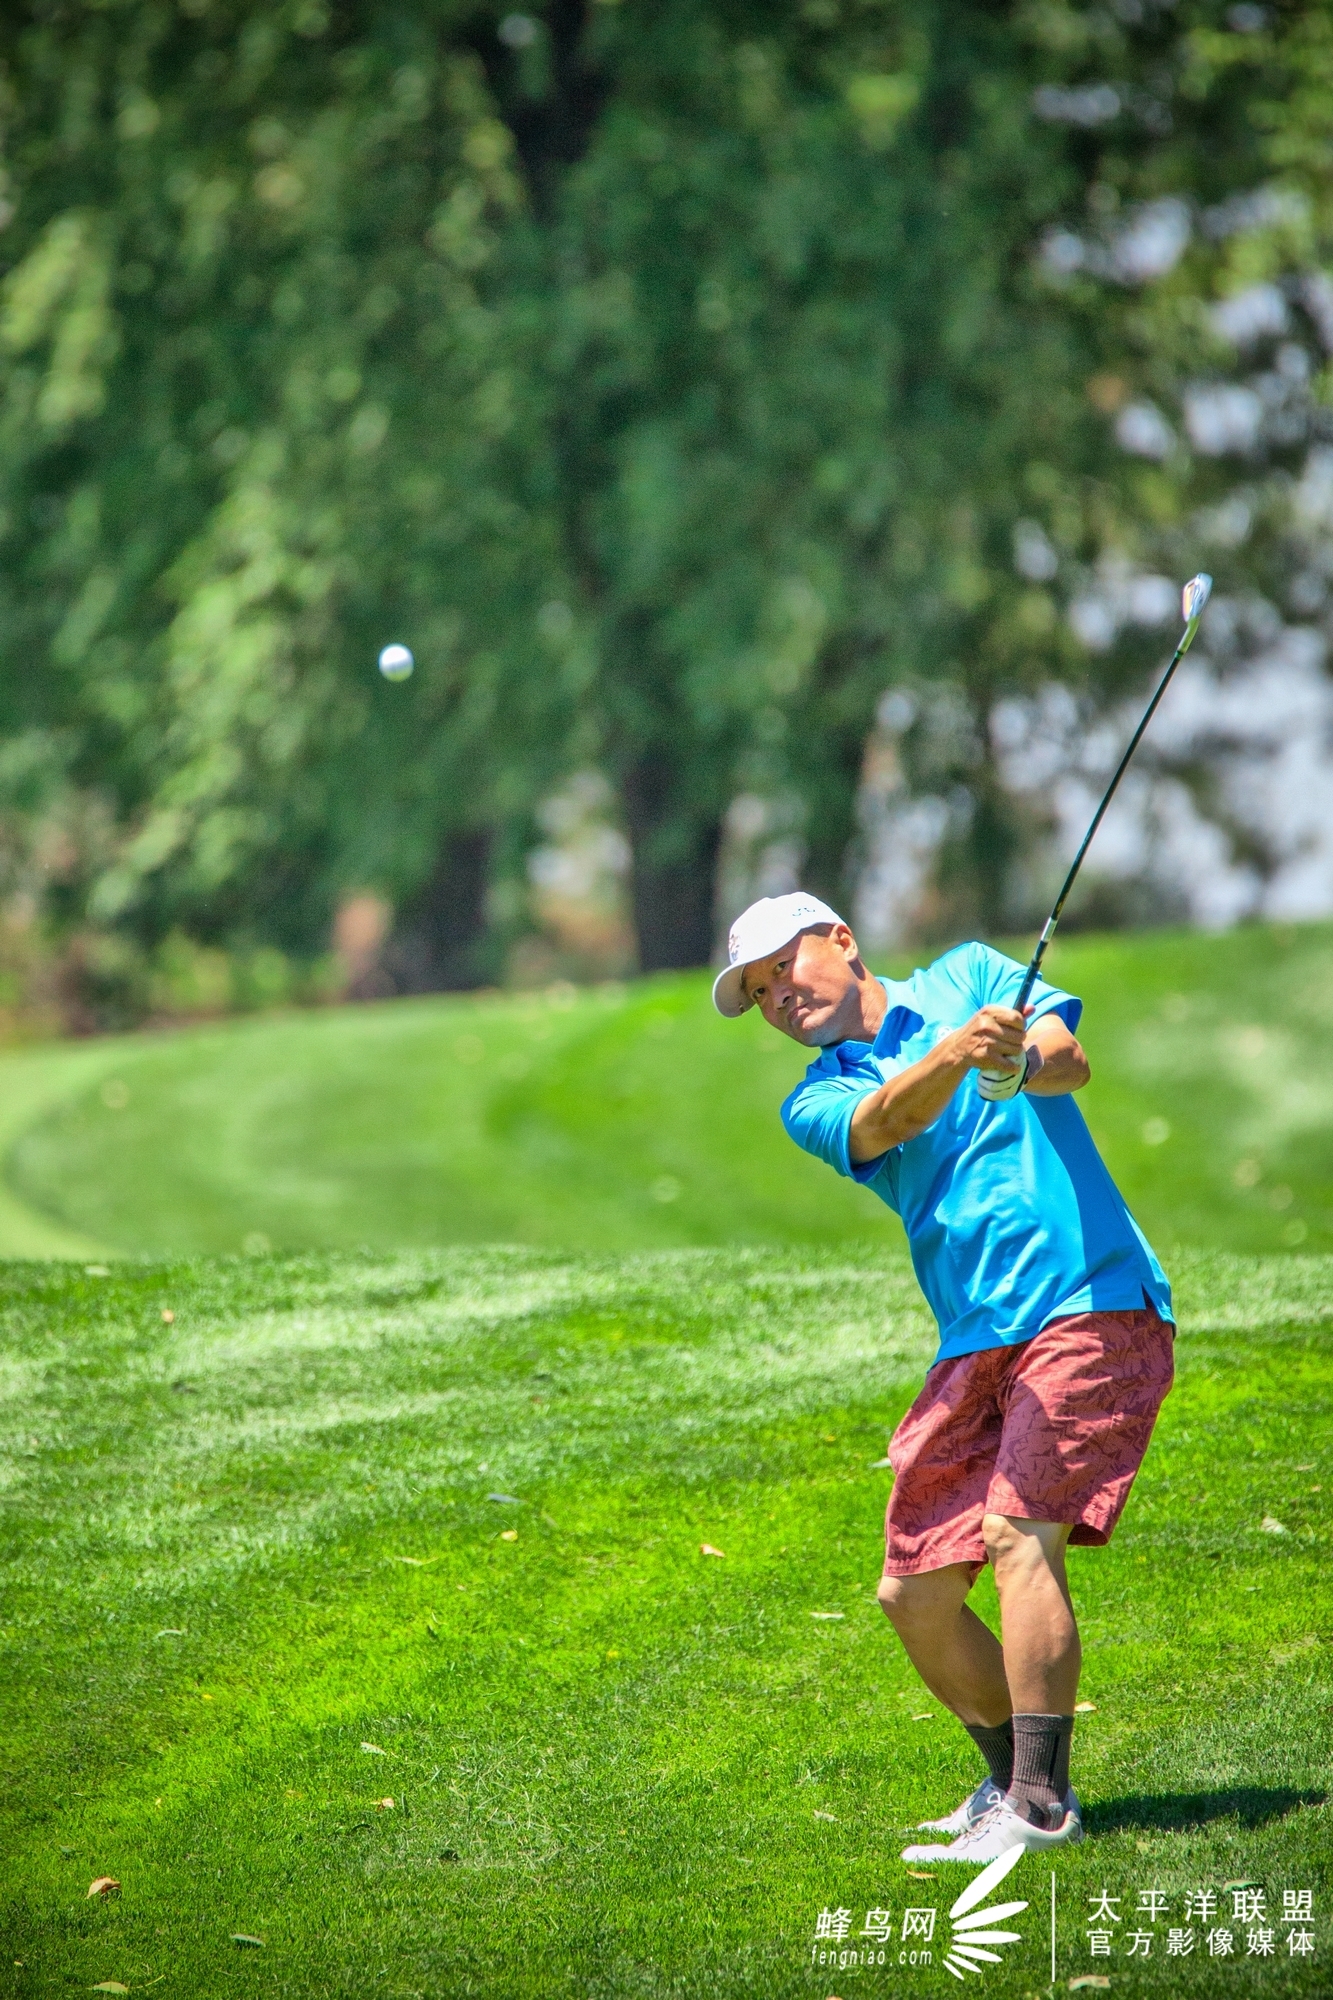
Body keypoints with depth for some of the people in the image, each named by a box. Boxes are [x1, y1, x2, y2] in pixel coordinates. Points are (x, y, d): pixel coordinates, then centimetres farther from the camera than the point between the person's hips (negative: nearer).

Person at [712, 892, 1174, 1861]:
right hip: (975, 1347, 5)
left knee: (1019, 1533, -21)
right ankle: (1016, 1780, 23)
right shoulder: (818, 1103, 11)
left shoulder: (968, 976, 9)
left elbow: (1069, 1060, -8)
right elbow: (885, 1123, -13)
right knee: (915, 1593, 2)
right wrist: (956, 1054, -34)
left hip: (1091, 1304, -5)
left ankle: (1040, 1804, -21)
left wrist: (1019, 1060, -33)